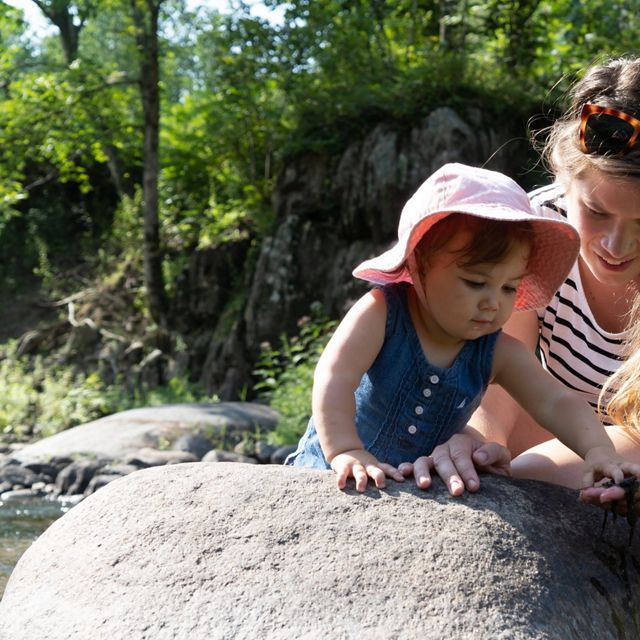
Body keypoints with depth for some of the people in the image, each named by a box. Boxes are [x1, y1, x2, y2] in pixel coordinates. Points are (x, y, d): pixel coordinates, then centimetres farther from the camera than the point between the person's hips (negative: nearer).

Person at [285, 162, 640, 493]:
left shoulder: (498, 353, -8)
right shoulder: (382, 312, -20)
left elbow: (556, 403, -13)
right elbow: (334, 378, -30)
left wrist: (598, 450, -31)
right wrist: (345, 451, -44)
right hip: (336, 477, -3)